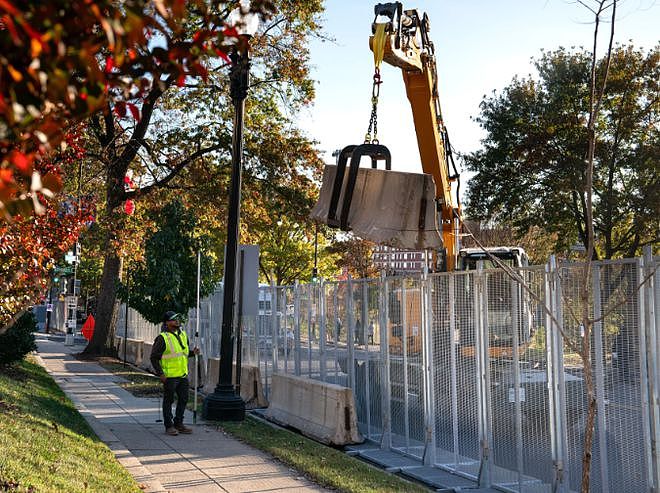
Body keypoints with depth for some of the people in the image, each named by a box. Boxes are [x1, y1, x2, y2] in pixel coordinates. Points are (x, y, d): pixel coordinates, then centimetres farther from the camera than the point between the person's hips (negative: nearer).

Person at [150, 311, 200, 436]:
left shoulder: (183, 335, 10)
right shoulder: (162, 338, -13)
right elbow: (154, 357, -11)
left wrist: (193, 352, 2)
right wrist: (160, 374, -15)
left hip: (183, 375, 7)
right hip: (169, 376, -7)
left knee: (183, 399, 13)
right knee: (168, 401, 4)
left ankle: (178, 423, 26)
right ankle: (169, 426, 13)